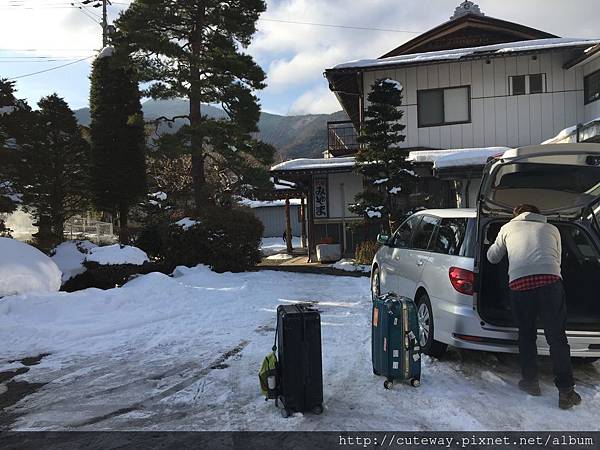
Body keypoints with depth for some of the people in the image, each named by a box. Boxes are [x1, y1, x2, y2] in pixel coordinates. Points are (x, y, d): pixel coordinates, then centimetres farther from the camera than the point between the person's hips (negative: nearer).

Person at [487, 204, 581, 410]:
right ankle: (566, 391, 2)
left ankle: (530, 381, 19)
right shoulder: (552, 229, 28)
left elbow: (492, 257, 32)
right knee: (557, 337, 4)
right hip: (550, 280, 0)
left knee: (526, 334, 16)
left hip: (519, 283, 0)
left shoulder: (508, 227, 24)